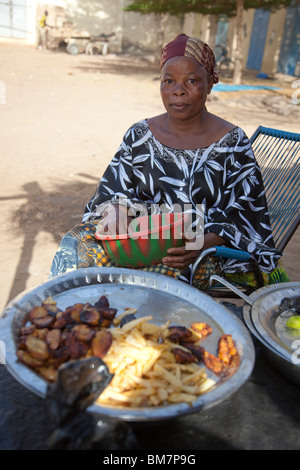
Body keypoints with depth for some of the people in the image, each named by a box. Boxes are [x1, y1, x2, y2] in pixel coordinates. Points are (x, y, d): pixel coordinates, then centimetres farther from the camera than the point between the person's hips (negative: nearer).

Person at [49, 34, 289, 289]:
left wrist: (203, 244, -22)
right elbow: (109, 193, 10)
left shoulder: (232, 142, 0)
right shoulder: (140, 135, 9)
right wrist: (114, 210, -14)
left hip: (206, 251, -3)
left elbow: (243, 218, -3)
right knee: (78, 242, -22)